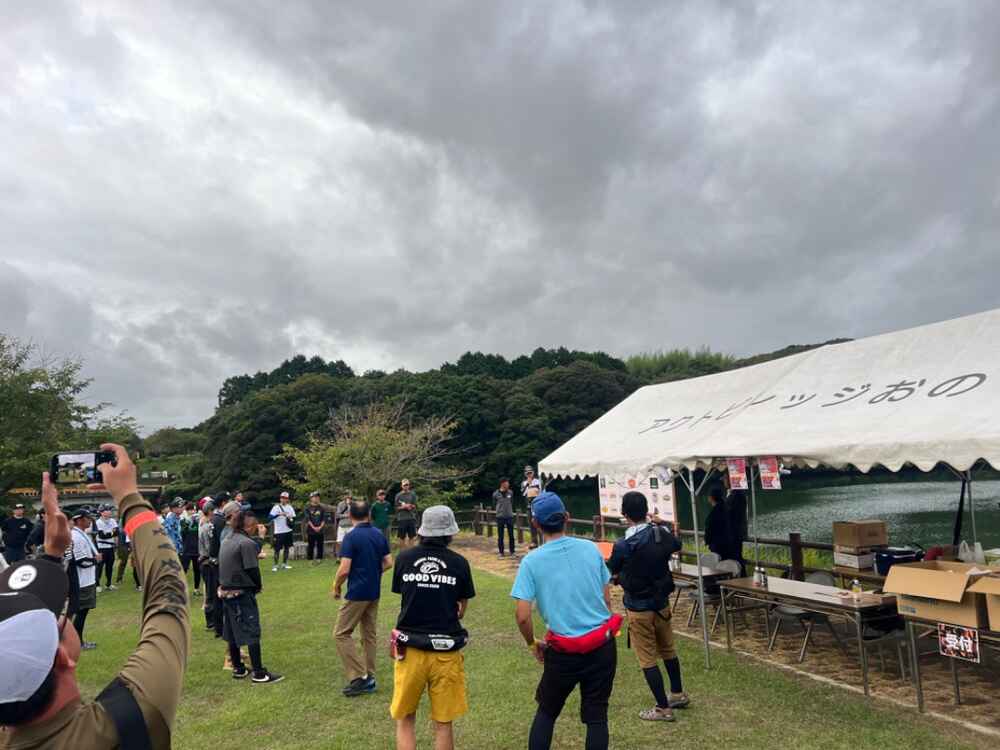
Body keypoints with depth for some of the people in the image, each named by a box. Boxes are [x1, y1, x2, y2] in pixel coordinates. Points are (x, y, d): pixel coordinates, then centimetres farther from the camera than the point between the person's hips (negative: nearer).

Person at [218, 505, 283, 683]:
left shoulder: (227, 540, 9)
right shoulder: (247, 543, -17)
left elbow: (224, 566, 11)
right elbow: (252, 570, -18)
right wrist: (258, 586, -1)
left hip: (226, 591, 9)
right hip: (242, 593, -9)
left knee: (232, 631, 16)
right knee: (252, 632, -2)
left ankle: (238, 668, 26)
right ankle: (258, 673, 2)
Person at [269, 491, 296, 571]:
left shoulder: (290, 507, 8)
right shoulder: (276, 507, -5)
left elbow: (294, 517, 11)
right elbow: (270, 517, -15)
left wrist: (291, 518, -11)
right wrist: (279, 514, -27)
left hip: (288, 531, 5)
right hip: (279, 532, -5)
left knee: (287, 548, 9)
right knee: (277, 549, -4)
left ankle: (284, 564, 20)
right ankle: (275, 565, 3)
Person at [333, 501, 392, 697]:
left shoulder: (351, 537, -16)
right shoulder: (379, 535, 4)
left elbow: (344, 570, -19)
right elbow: (388, 563, 7)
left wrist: (336, 587, -1)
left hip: (357, 593, -7)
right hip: (374, 593, 7)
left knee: (341, 634, 3)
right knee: (369, 635, 14)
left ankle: (359, 676, -2)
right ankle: (369, 678, 18)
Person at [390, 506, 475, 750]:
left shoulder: (404, 558, -3)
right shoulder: (459, 563, -4)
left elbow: (402, 595, 8)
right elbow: (462, 608, 6)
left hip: (410, 649, 1)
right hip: (446, 651, 0)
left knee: (405, 720, 18)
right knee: (443, 725, 14)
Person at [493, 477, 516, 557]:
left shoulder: (510, 493, 0)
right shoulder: (496, 494, -6)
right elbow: (494, 505, 7)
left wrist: (510, 510, 8)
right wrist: (500, 510, 3)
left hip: (510, 516, 2)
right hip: (500, 517, -2)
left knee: (511, 535, 6)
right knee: (500, 536, 5)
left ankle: (512, 552, 16)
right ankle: (501, 552, 15)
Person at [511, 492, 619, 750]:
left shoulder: (532, 561, -11)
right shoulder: (591, 548, -2)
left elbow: (522, 616, -14)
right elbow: (607, 599, 6)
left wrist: (533, 644, 4)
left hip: (564, 652, -2)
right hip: (603, 646, 2)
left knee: (546, 712, 20)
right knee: (596, 715, 14)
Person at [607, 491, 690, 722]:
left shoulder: (623, 545, -23)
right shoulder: (662, 533, -8)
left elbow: (613, 573, -7)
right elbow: (677, 547, 16)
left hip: (639, 608, -6)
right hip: (662, 602, 6)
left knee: (647, 659, 8)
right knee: (668, 650, 24)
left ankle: (663, 708, 16)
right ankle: (678, 694, 40)